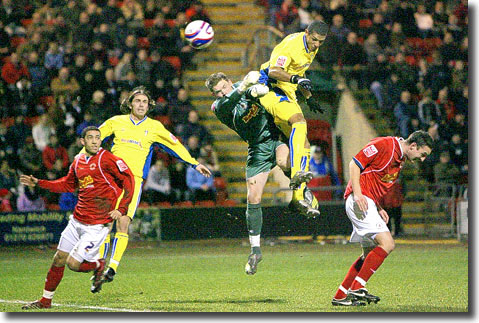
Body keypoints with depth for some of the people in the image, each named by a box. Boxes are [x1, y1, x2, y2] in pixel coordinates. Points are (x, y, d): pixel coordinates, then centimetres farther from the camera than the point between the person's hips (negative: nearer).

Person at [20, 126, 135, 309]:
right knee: (59, 259, 9)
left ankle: (98, 266, 20)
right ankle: (46, 300, 24)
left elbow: (128, 180, -11)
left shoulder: (107, 159, -11)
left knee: (72, 263, -10)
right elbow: (68, 184, 25)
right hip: (77, 221, 7)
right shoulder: (78, 161, 10)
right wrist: (38, 183, 22)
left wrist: (121, 208, -18)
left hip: (97, 225, -6)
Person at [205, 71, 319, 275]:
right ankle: (255, 250, 6)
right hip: (258, 148, 0)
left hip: (276, 136, 0)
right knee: (253, 199, -5)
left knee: (284, 161, -37)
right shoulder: (218, 107, -4)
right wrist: (243, 89, -43)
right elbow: (226, 104, -27)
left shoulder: (242, 86, 4)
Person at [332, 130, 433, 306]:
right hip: (359, 201, -10)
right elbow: (355, 163, -12)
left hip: (368, 203, 10)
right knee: (387, 244, -18)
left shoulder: (401, 160, 18)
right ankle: (357, 288, -17)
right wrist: (357, 194, -21)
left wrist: (379, 208, 11)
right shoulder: (384, 145, -11)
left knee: (371, 255, 12)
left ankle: (340, 296, 16)